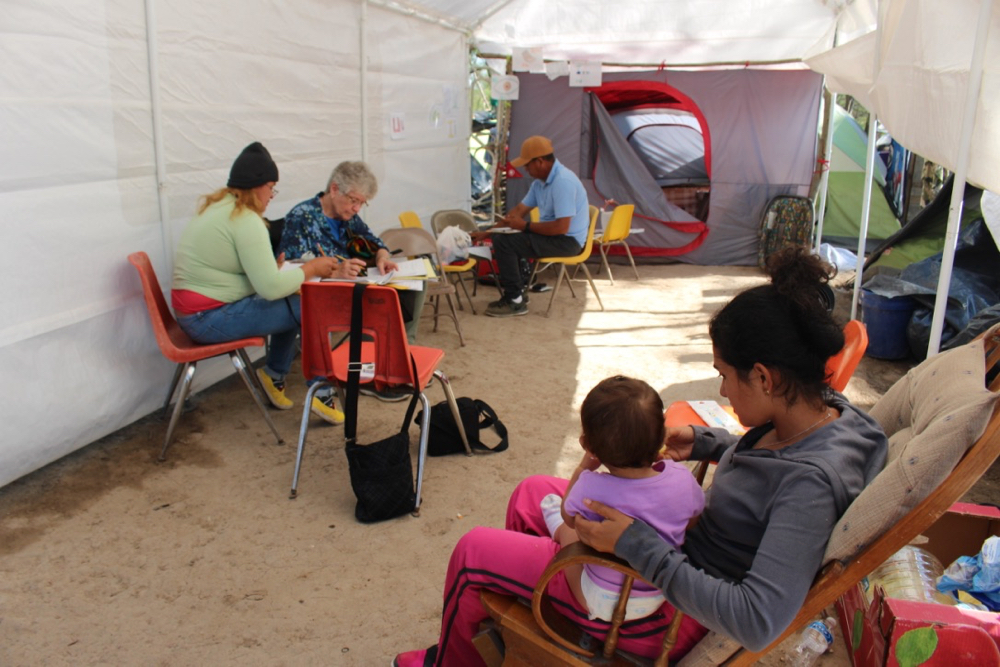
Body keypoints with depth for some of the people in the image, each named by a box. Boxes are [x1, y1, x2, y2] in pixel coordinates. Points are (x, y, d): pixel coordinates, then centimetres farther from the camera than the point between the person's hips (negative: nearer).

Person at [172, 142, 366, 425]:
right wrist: (311, 268, -10)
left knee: (294, 301, 16)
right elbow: (270, 287, -23)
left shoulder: (217, 206, 11)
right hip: (212, 319, -10)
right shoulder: (246, 220, -19)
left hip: (194, 311, 10)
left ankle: (274, 374, 24)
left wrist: (274, 265, 5)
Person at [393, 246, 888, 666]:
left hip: (674, 608, -9)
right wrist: (705, 443, 2)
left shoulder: (810, 482, -33)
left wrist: (637, 546, -35)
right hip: (678, 545, 9)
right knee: (529, 495, 20)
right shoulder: (823, 407, -7)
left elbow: (758, 624, -37)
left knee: (472, 553, -2)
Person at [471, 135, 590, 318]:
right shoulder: (541, 181, 6)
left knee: (504, 243, -19)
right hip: (551, 235, 10)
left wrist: (525, 226, -17)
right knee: (499, 238, 14)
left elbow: (561, 227, -29)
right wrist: (488, 231, 8)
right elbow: (520, 210, 13)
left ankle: (515, 300, -9)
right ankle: (516, 291, 17)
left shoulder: (563, 182, -24)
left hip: (567, 240, -10)